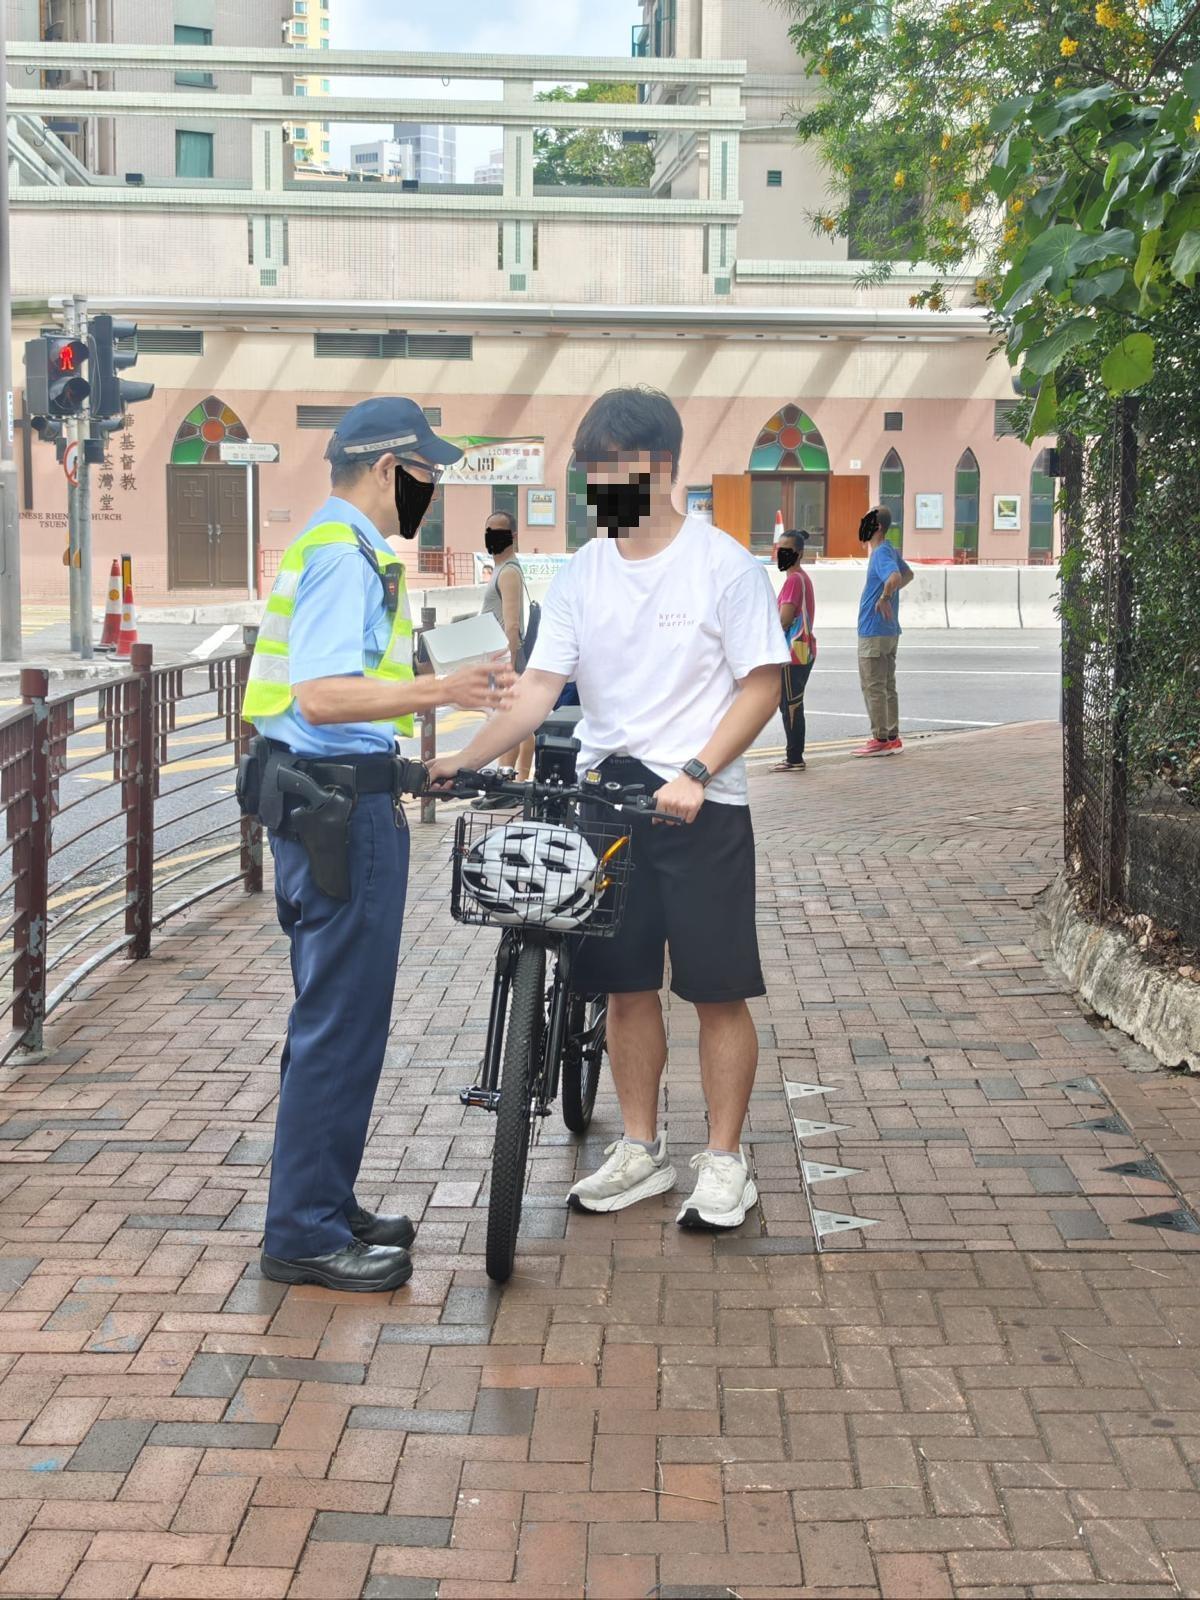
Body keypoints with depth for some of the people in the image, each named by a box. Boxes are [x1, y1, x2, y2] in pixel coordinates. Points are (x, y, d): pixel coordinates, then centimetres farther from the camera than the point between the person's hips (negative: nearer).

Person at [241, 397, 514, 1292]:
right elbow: (322, 696, -26)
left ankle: (323, 1208, 26)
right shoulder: (346, 557, -15)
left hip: (326, 803, 11)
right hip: (343, 807, -11)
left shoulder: (334, 548, 18)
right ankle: (306, 1235, 2)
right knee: (342, 1025, -5)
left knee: (336, 1019, 17)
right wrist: (437, 694, -34)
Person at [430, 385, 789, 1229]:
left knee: (717, 991, 1)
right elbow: (541, 687, 4)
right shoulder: (583, 571, 7)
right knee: (625, 986, 10)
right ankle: (643, 1151, 24)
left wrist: (695, 773, -19)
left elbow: (762, 685, -8)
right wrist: (464, 761, -9)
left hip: (701, 806, -4)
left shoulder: (724, 564, -7)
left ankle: (724, 1162, 14)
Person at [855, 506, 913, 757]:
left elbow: (895, 577, -37)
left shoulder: (881, 554, -18)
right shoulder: (891, 551, 12)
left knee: (873, 687, -4)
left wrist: (885, 597, -22)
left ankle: (880, 740, -1)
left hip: (873, 634, -10)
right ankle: (892, 738, 17)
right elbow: (908, 574, 30)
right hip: (890, 631, 10)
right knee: (887, 686, 13)